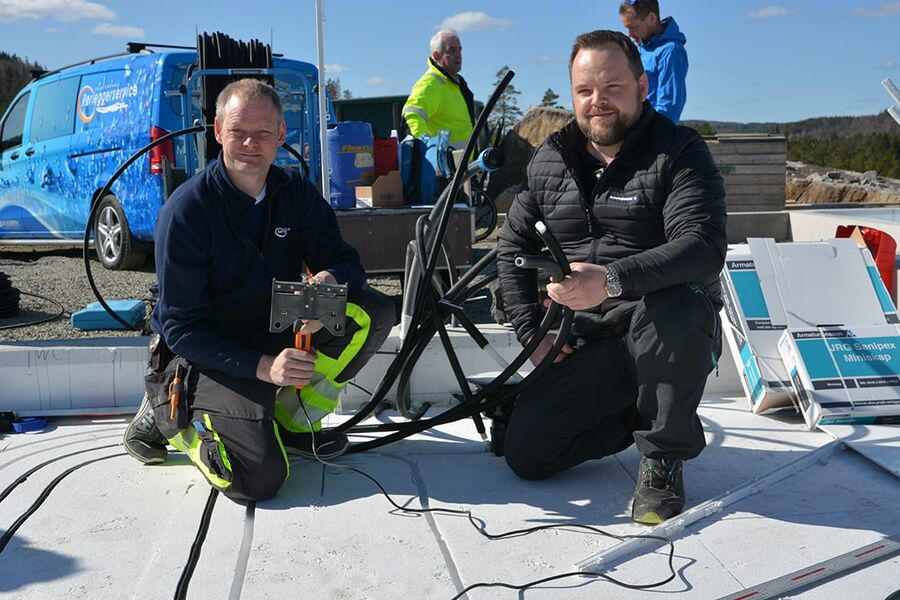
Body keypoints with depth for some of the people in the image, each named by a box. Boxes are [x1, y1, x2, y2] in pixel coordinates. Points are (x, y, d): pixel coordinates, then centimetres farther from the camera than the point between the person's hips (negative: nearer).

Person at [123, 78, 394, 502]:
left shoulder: (295, 191, -2)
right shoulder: (186, 210, -18)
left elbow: (343, 258, -3)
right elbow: (181, 327, -18)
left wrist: (329, 280, -30)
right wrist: (262, 366, -31)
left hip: (277, 336, 6)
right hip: (206, 356, -6)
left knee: (372, 313, -16)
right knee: (261, 478, -25)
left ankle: (294, 422, 0)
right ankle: (168, 414, 5)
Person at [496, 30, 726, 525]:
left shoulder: (679, 151, -9)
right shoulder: (548, 161, 7)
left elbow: (703, 247, -24)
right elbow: (513, 248, 13)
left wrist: (613, 281, -40)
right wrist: (532, 332, 1)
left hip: (673, 336, -4)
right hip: (585, 346, 4)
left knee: (675, 304, -39)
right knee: (525, 454, -7)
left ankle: (664, 458, -15)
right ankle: (637, 414, 18)